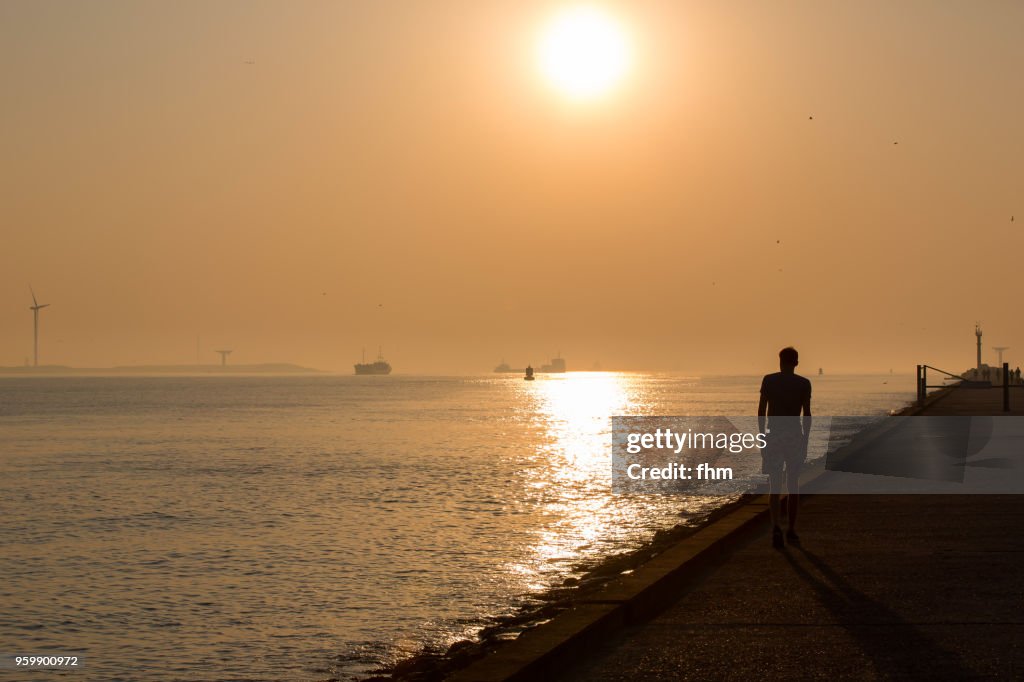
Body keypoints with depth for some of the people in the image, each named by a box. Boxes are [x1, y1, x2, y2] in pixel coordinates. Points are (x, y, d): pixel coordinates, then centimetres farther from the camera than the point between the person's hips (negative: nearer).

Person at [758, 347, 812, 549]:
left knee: (774, 486, 2)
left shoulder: (769, 380, -1)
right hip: (795, 437, 0)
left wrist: (762, 436, 6)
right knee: (793, 485, 12)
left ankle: (775, 527, -18)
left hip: (773, 436, 0)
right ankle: (791, 531, 15)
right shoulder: (804, 384, -2)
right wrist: (805, 442, 4)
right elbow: (807, 415, -3)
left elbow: (761, 411, -2)